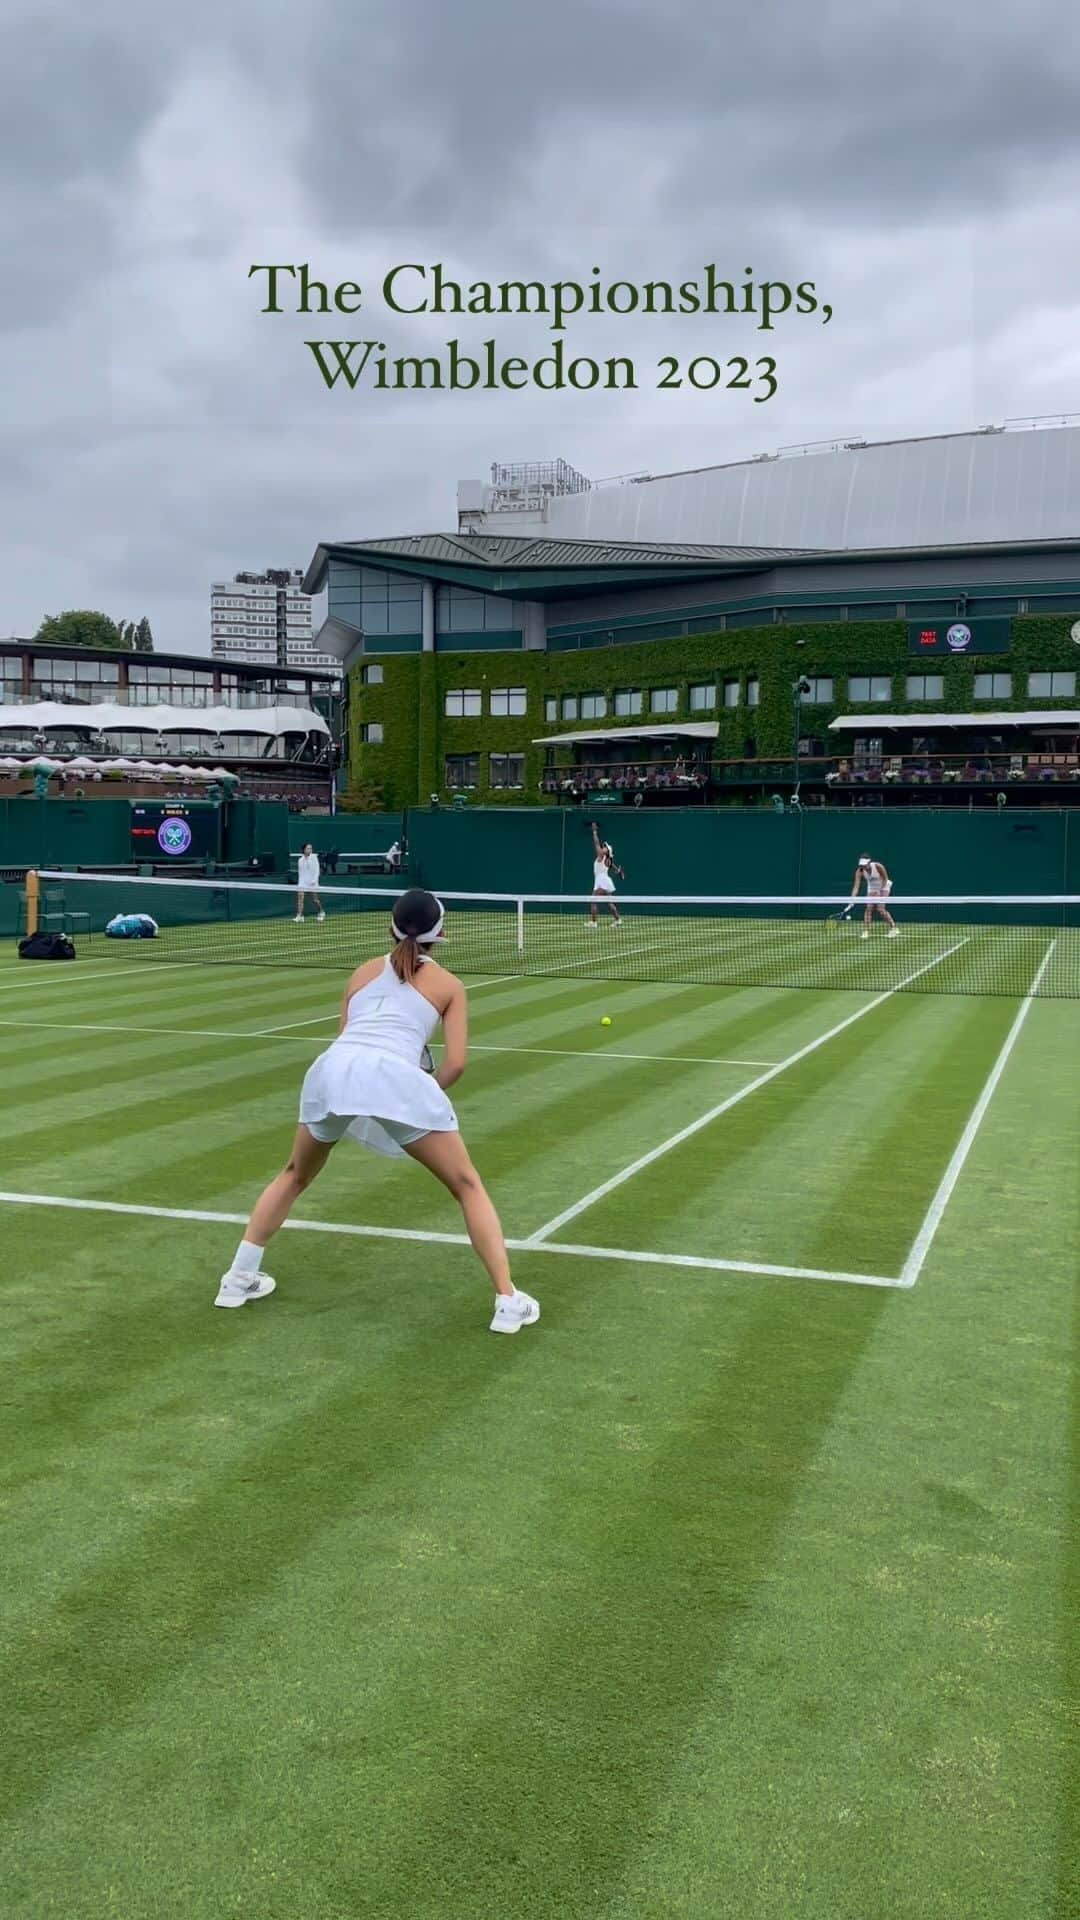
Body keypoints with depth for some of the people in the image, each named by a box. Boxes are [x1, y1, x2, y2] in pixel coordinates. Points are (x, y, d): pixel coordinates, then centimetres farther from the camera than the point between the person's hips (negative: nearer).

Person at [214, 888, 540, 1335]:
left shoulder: (365, 971, 29)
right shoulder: (448, 985, 20)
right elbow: (455, 1064, 10)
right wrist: (421, 1094, 27)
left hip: (332, 1068, 3)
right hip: (394, 1077, -3)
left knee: (295, 1175, 31)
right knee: (467, 1186, 13)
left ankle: (239, 1278, 31)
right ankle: (508, 1302, 6)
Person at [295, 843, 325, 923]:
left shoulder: (314, 858, -3)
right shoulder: (300, 860, 8)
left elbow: (317, 870, -6)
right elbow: (299, 872, 14)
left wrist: (314, 880, -16)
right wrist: (300, 881, 8)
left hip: (312, 882, -3)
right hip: (302, 882, 3)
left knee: (315, 900, 6)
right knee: (300, 898, -13)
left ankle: (321, 913, 29)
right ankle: (299, 916, -15)